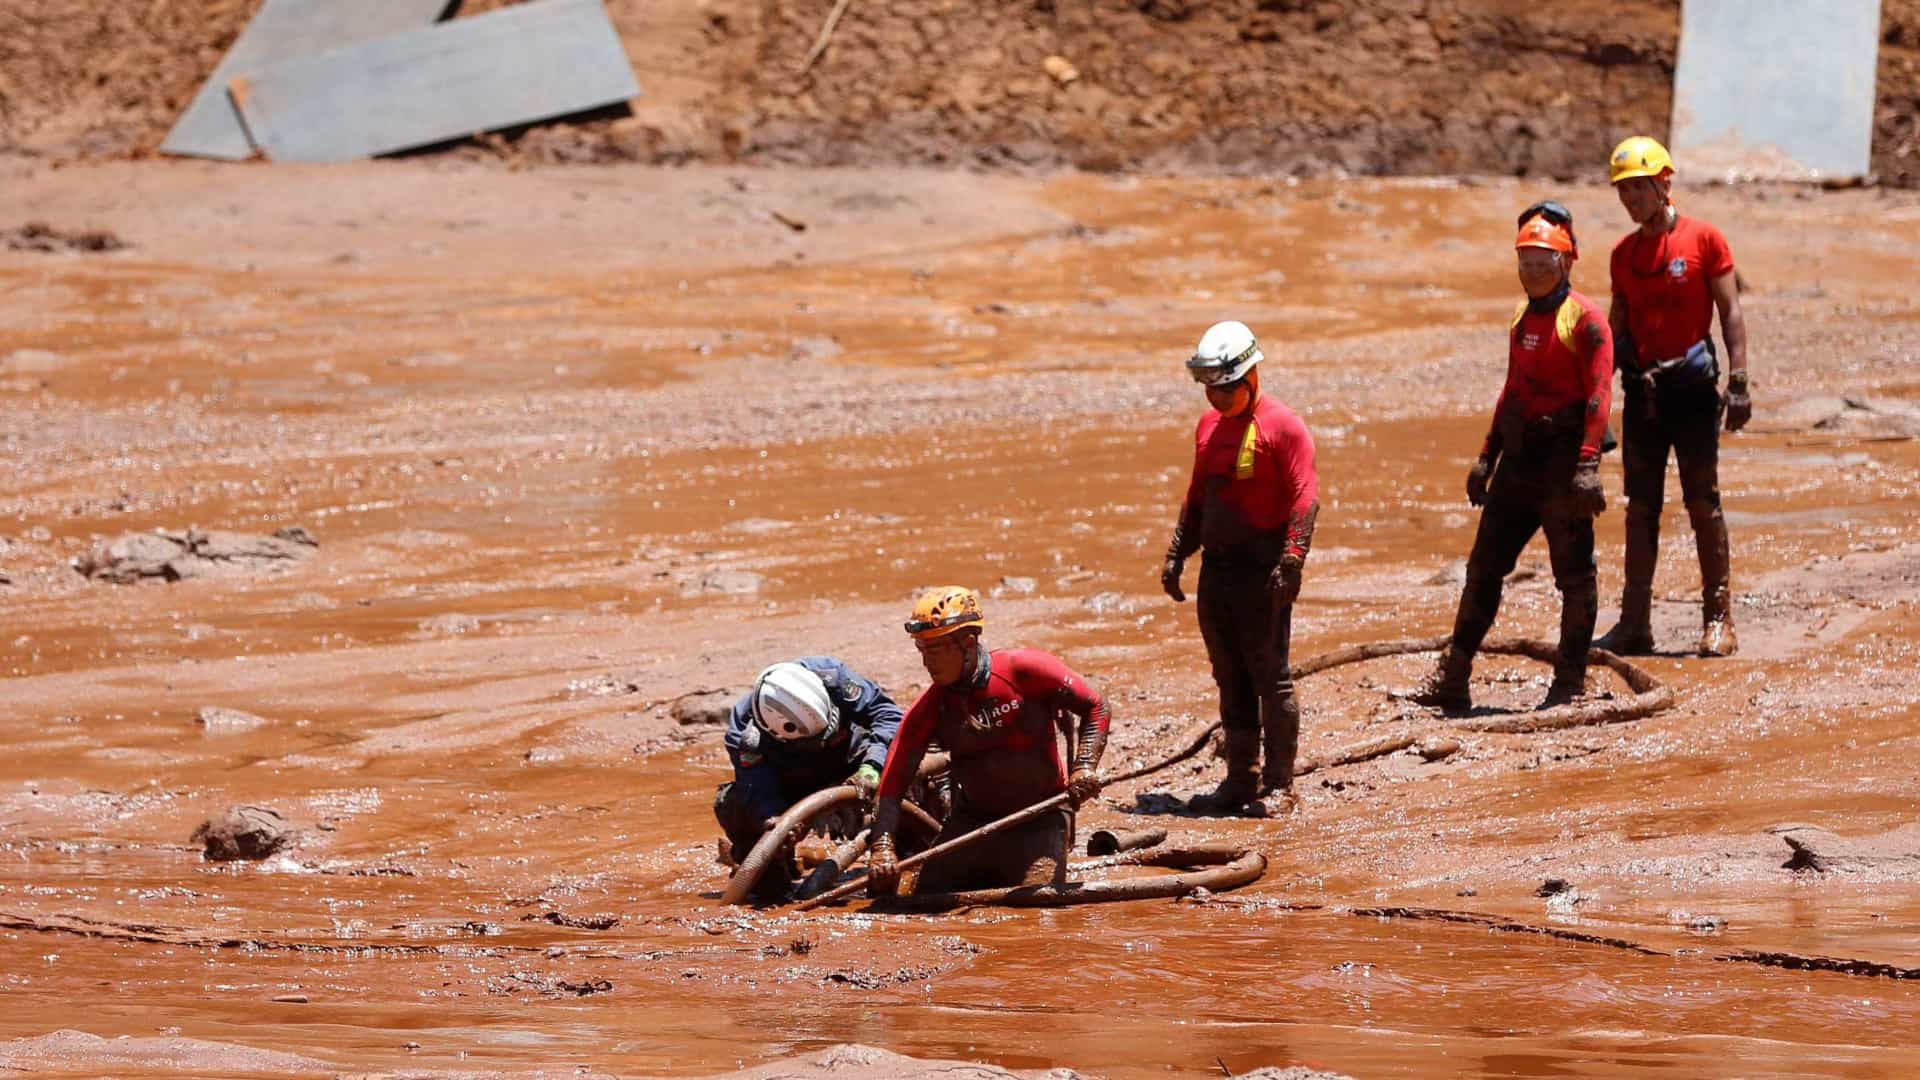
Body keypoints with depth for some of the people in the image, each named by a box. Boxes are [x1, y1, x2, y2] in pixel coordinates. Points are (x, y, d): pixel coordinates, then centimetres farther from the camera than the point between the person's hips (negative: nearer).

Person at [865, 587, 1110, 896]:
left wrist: (1085, 766, -19)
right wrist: (882, 848, -26)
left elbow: (1095, 707, -4)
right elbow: (893, 782, -12)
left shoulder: (1023, 670, -14)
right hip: (972, 820, 3)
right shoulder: (930, 707, -7)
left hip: (1040, 819, -3)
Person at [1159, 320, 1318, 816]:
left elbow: (1305, 498, -14)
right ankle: (1240, 779, 17)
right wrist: (1177, 554, 18)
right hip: (1217, 565, 8)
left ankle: (1278, 785, 0)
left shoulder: (1282, 426, -9)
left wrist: (1290, 562, -23)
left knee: (1270, 677, -5)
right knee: (1230, 678, 11)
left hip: (1261, 568, -8)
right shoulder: (1209, 425, 16)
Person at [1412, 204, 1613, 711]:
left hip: (1563, 458, -8)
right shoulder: (1522, 320, 16)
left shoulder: (1584, 318, -10)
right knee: (1485, 564, 8)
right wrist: (1487, 456, 21)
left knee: (1573, 571, 0)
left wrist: (1587, 465, -24)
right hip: (1520, 459, 8)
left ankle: (1570, 683, 8)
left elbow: (1598, 394, -16)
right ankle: (1452, 678, 11)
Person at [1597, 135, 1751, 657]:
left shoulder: (1704, 239, -4)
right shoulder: (1624, 253, 11)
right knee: (1640, 507, 6)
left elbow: (1730, 313, -5)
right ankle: (1634, 623, 9)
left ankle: (1718, 619, 1)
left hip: (1692, 384, -5)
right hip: (1642, 389, 5)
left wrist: (1738, 383, -11)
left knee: (1703, 502, -3)